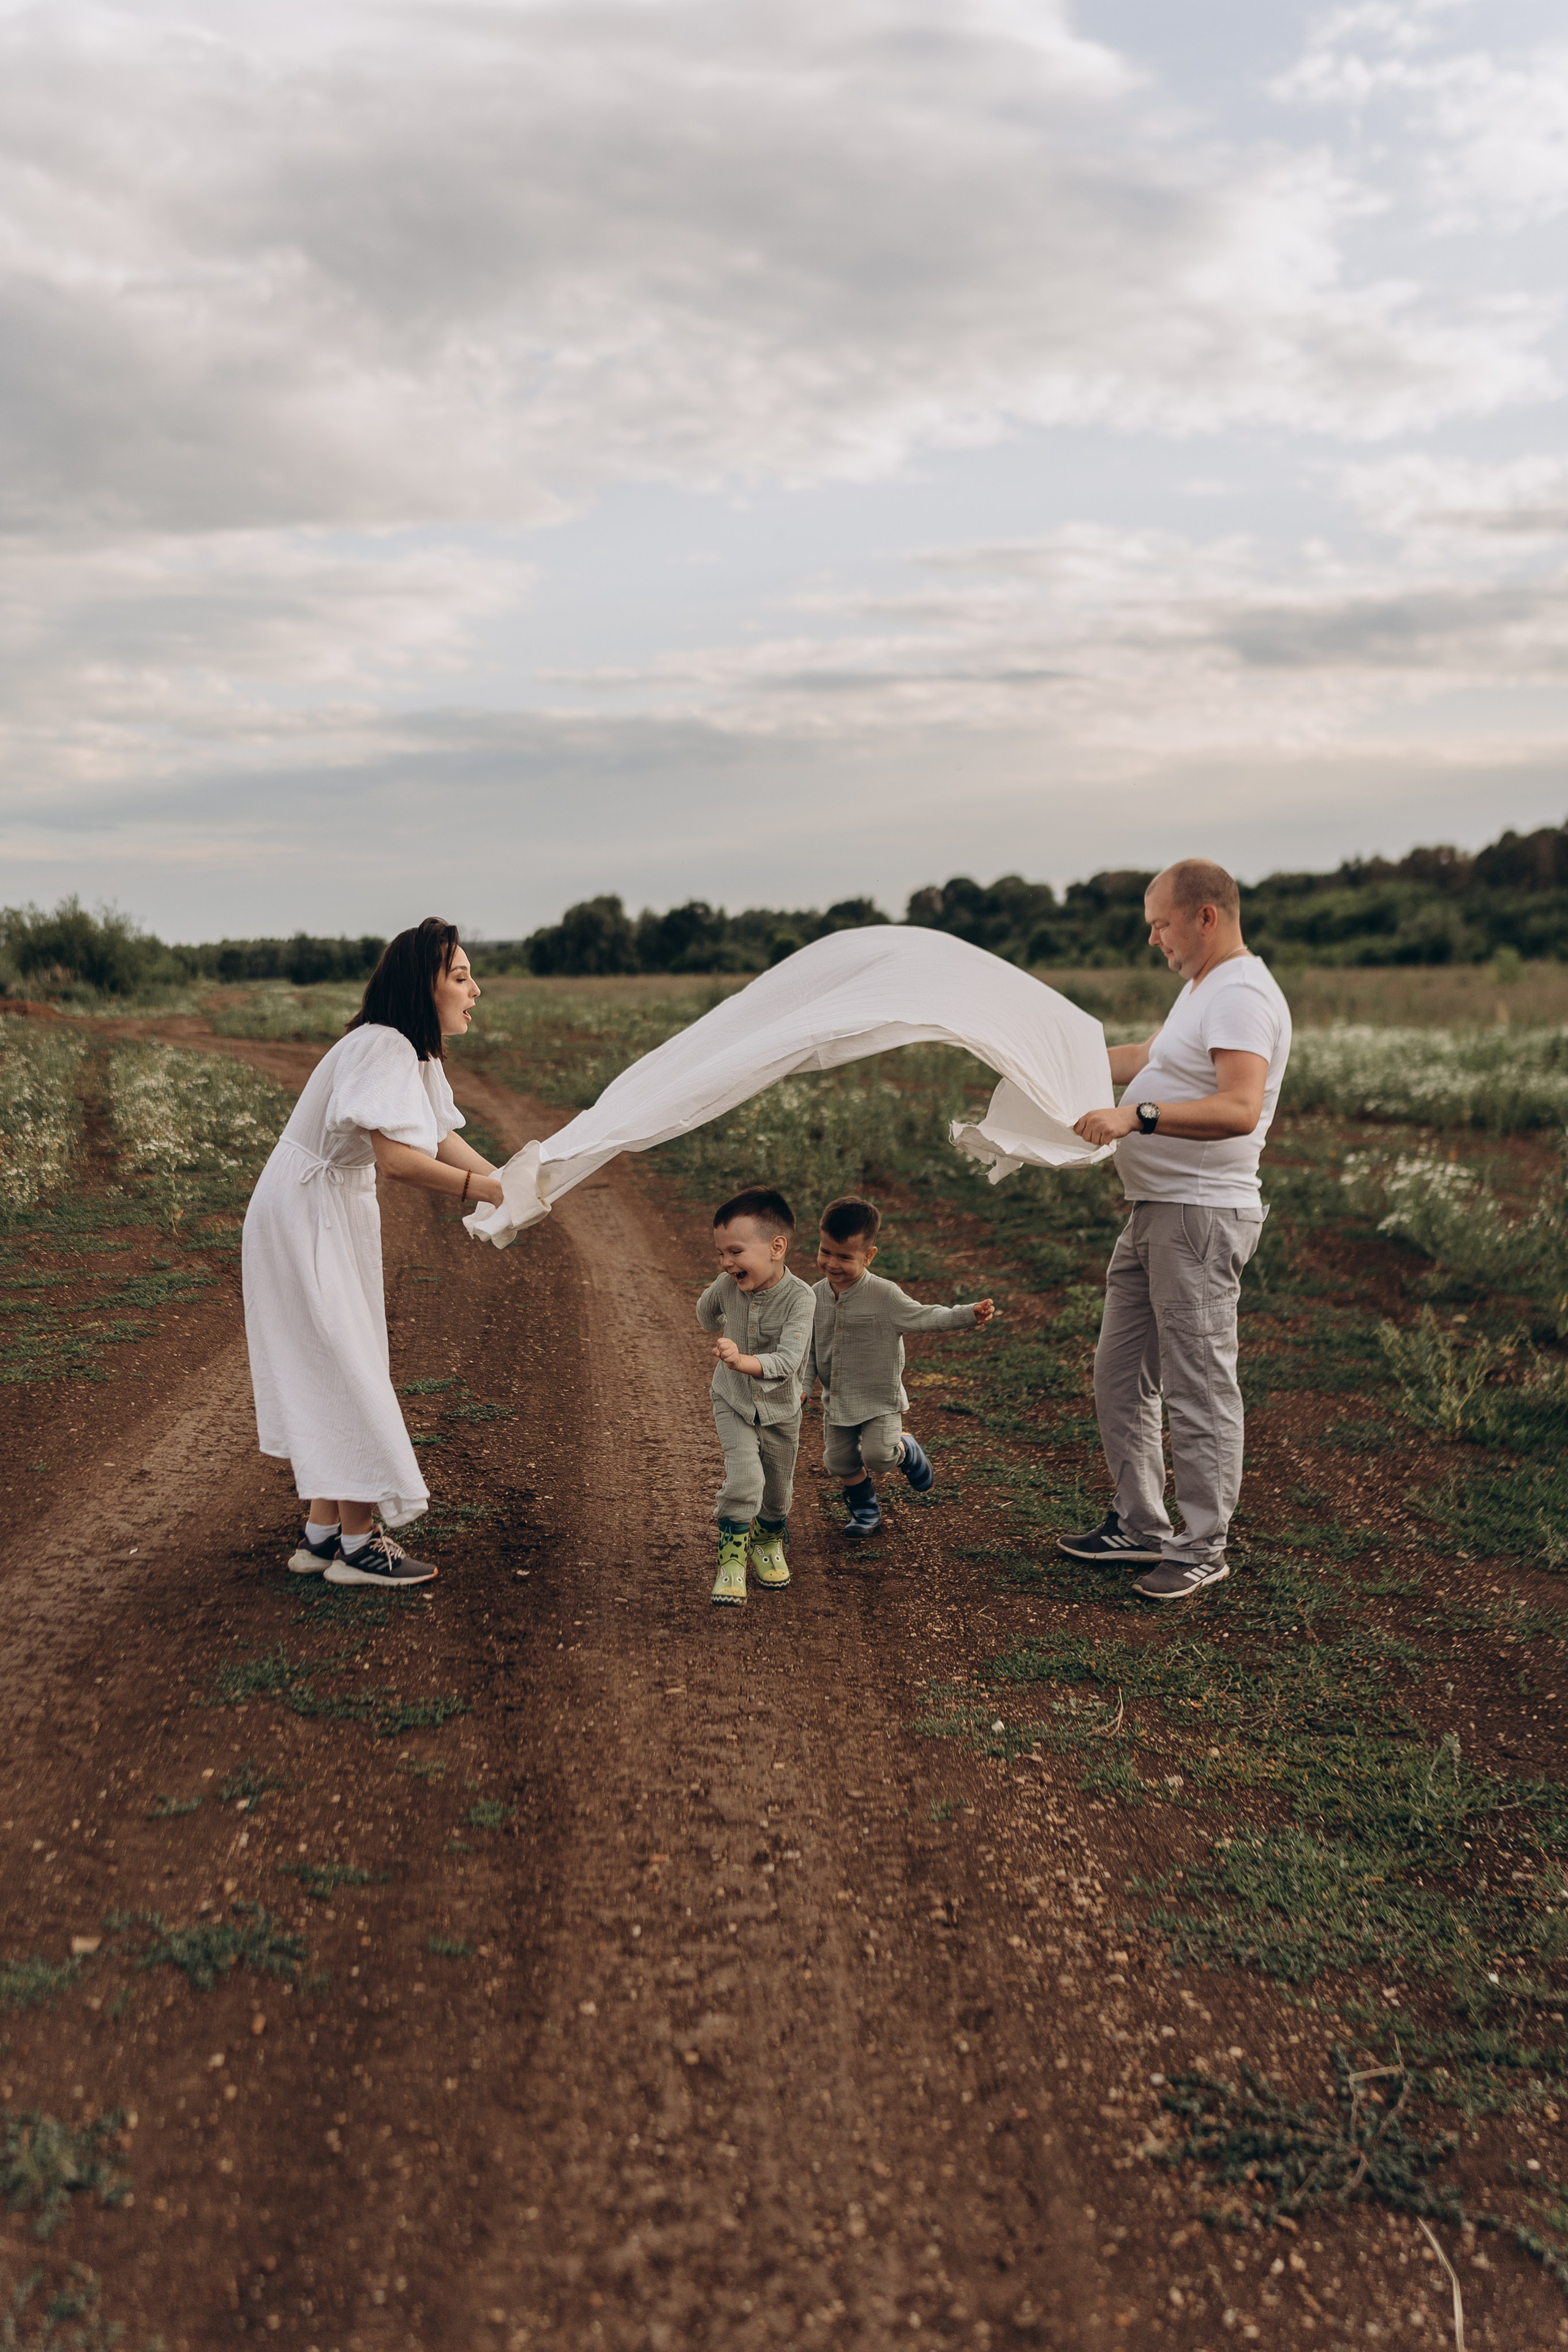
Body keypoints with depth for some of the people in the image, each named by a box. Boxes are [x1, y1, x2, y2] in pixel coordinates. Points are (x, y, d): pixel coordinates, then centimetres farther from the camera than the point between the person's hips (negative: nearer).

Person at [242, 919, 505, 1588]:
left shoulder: (416, 1051, 7)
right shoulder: (382, 1046, -24)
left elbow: (444, 1140, 0)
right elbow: (396, 1157, -35)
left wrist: (507, 1182, -15)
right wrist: (485, 1190, -32)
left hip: (340, 1213, 10)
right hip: (303, 1215, -10)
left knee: (328, 1375, 12)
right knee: (346, 1370, -5)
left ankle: (322, 1533, 20)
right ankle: (359, 1543, 5)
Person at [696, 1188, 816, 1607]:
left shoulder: (798, 1297, -29)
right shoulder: (726, 1286, -18)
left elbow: (789, 1360, -40)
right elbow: (706, 1313, 8)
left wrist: (744, 1361, -55)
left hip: (780, 1410, 0)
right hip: (733, 1403, 0)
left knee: (778, 1490, 17)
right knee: (745, 1479, -19)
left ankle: (769, 1541, 47)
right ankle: (732, 1557, -2)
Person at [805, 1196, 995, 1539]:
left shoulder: (885, 1296, -17)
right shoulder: (816, 1296, -4)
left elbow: (923, 1318, -14)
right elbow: (809, 1347, 5)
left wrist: (970, 1315, -25)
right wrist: (803, 1385, -3)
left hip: (880, 1398, -4)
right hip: (836, 1400, 5)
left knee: (878, 1456, -18)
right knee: (840, 1462, 10)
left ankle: (907, 1452, 18)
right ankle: (864, 1510, 36)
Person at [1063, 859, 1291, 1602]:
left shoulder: (1243, 996, -16)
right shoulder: (1201, 989, 18)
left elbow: (1239, 1109, -29)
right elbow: (1151, 1060, 34)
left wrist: (1137, 1117, -36)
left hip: (1202, 1215, -11)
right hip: (1153, 1212, 11)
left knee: (1198, 1388, -3)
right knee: (1119, 1374, 15)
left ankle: (1203, 1548, 7)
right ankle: (1138, 1525, 26)